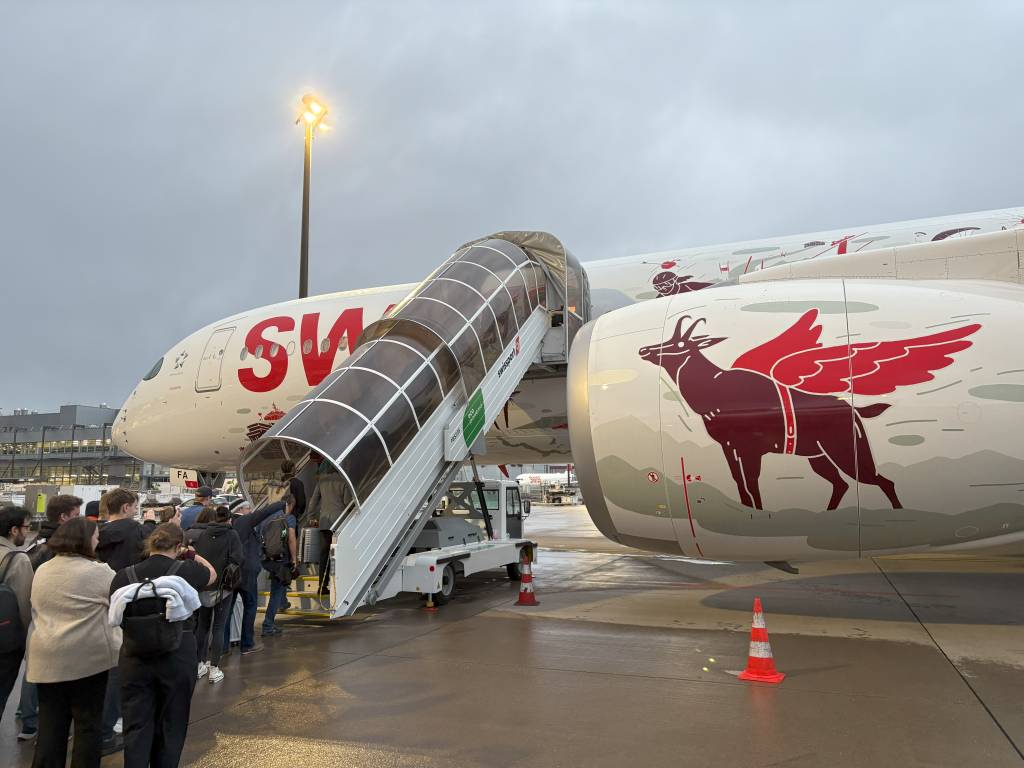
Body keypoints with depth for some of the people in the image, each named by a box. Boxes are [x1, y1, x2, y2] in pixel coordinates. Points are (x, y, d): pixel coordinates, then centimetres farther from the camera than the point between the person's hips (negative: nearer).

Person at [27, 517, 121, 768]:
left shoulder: (42, 571, 8)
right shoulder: (98, 571, -13)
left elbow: (35, 612, 21)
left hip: (47, 657, 6)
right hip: (87, 656, -5)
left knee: (50, 722, 12)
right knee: (88, 722, 8)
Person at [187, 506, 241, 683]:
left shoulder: (197, 534, 3)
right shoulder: (232, 535, -7)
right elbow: (236, 561, -13)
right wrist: (232, 581, 2)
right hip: (222, 588, -3)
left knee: (202, 625, 17)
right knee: (218, 628, 4)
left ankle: (200, 665, 22)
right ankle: (214, 669, 5)